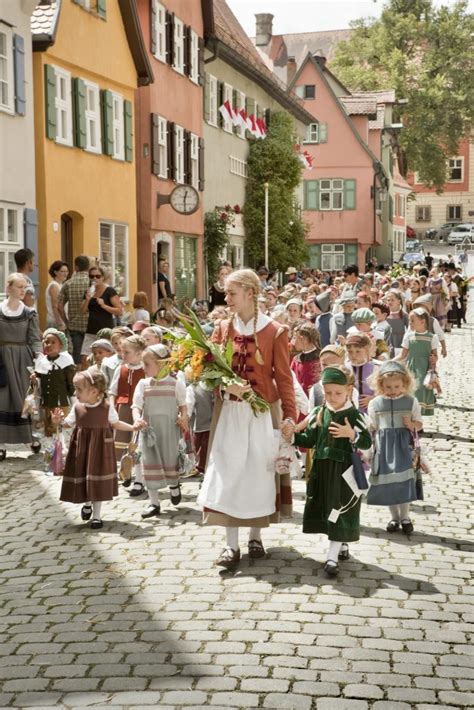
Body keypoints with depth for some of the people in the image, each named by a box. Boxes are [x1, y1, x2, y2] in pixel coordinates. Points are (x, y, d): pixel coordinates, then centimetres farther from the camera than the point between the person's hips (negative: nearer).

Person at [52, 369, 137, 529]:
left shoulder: (107, 407, -9)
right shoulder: (77, 407, -3)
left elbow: (116, 424, 4)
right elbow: (69, 423, 5)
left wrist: (132, 427, -3)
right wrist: (58, 421, -15)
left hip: (100, 447, -2)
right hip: (81, 446, 2)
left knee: (98, 480, 2)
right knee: (82, 476, 9)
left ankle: (96, 515, 14)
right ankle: (87, 503, 40)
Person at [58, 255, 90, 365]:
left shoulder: (68, 284, 2)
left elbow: (60, 306, 2)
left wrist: (67, 322, 11)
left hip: (74, 326, 2)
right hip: (90, 325, -2)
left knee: (77, 353, 7)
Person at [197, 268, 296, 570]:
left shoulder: (274, 331, -6)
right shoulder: (223, 328, 4)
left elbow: (284, 377, -5)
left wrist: (290, 415, -10)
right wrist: (227, 386, -16)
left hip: (263, 410, -2)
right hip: (229, 410, 2)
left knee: (259, 471, 5)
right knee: (228, 472, -2)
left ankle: (256, 536, 21)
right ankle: (231, 544, 2)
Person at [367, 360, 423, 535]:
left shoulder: (411, 402, -1)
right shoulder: (375, 404, 0)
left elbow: (419, 424, 7)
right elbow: (371, 429, 6)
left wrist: (412, 425, -15)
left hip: (404, 447, -1)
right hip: (384, 447, 1)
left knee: (404, 480, -2)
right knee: (387, 482, 4)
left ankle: (405, 516, 15)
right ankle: (394, 517, 20)